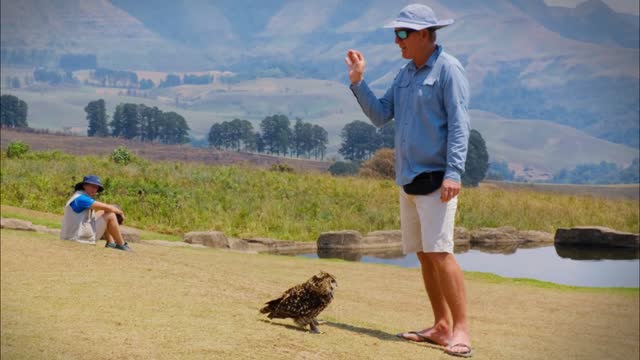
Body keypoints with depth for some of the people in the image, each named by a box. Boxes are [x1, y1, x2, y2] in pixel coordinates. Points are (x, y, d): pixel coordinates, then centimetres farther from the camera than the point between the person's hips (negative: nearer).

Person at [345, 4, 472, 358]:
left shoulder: (448, 69, -9)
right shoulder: (406, 73, 15)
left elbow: (459, 125, -15)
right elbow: (380, 115, 14)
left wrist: (453, 172, -23)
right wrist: (358, 81, 5)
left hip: (435, 178, -8)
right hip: (408, 178, 8)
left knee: (439, 252, -15)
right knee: (424, 255, 9)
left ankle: (461, 330, -11)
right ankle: (441, 326, 16)